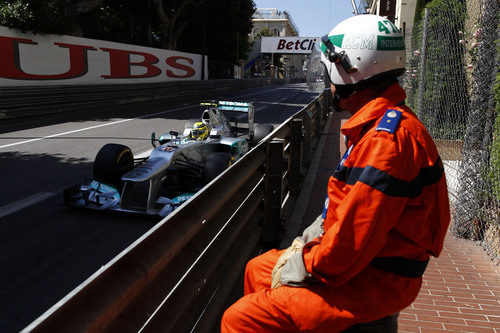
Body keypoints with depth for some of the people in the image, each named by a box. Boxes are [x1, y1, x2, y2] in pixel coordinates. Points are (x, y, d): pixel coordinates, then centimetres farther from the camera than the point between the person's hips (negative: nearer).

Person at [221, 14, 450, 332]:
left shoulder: (387, 138, -26)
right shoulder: (381, 124, 10)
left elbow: (352, 241, -28)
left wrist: (299, 267, -12)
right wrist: (306, 242, 8)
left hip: (374, 281, -10)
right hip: (360, 261, 10)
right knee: (257, 270, 20)